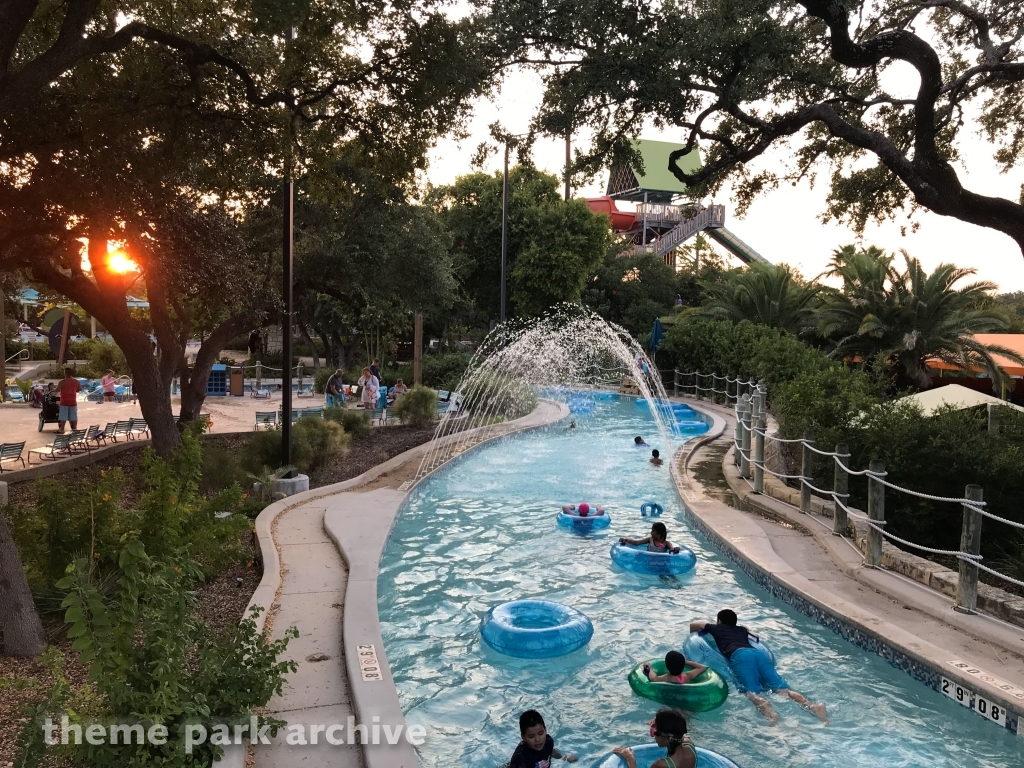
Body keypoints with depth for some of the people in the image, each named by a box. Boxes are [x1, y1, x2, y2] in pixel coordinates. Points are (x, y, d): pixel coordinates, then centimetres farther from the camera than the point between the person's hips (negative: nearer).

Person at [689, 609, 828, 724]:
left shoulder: (716, 628, 31)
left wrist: (707, 626, 63)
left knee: (752, 691, -25)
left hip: (740, 655, -4)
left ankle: (769, 712, -56)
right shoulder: (741, 630, 41)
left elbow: (692, 626, 44)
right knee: (782, 688, -13)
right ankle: (812, 706, -39)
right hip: (759, 653, 4)